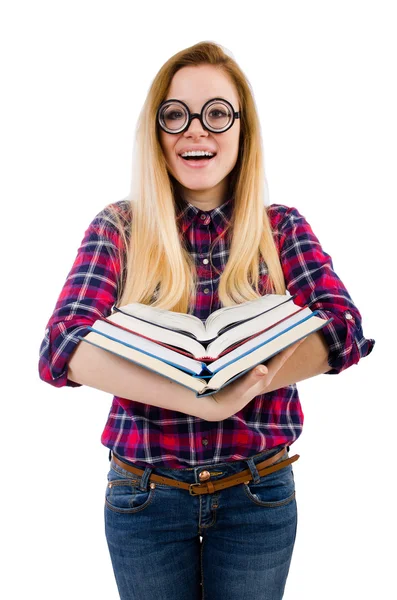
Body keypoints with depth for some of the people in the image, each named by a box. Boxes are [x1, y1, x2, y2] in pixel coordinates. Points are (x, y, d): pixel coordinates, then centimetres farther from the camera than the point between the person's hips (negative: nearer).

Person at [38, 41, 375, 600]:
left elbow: (346, 330, -13)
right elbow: (61, 348, -17)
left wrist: (234, 388, -27)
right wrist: (203, 400, -29)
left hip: (259, 493, 1)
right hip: (144, 495, 0)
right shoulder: (117, 228, -4)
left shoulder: (282, 228, 0)